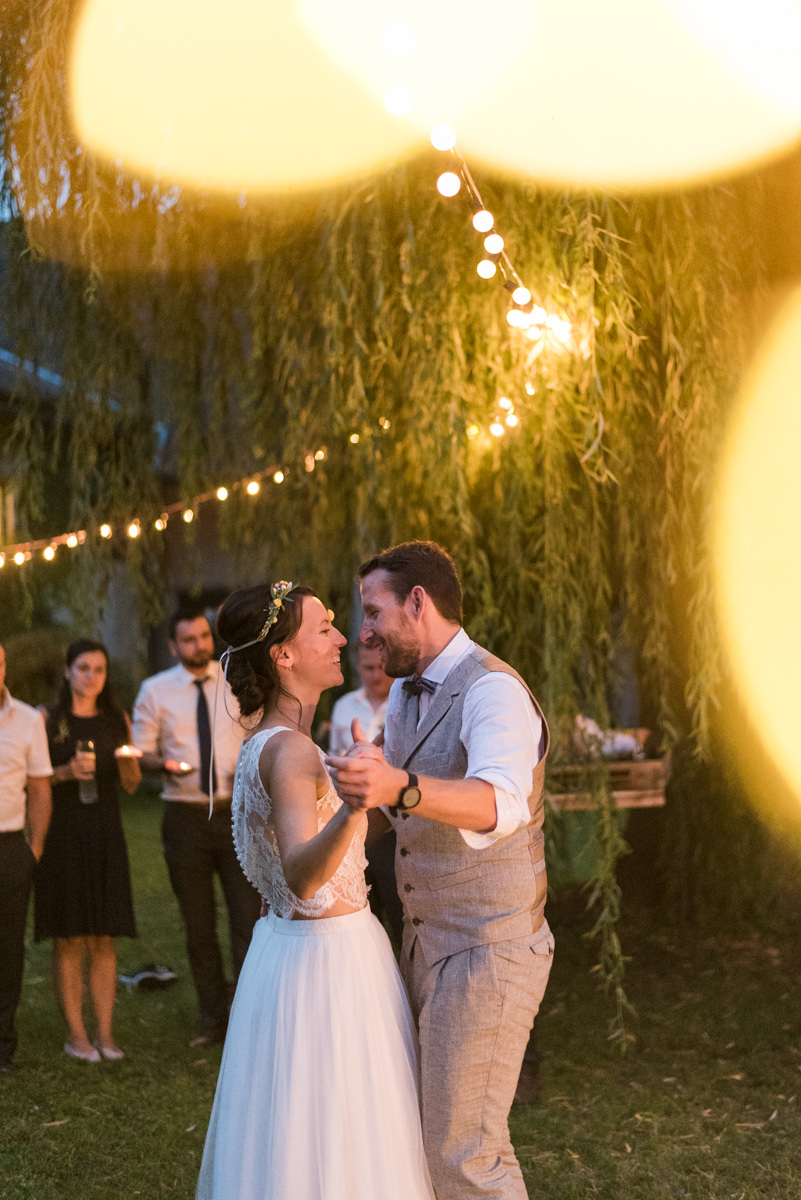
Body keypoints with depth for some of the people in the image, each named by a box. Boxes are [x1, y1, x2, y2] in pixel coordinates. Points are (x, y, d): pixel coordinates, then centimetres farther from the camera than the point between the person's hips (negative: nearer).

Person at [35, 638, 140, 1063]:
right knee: (69, 940, -1)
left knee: (104, 940, 3)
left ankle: (104, 1033, 9)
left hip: (105, 834, 3)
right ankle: (75, 1033, 7)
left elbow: (132, 784, 14)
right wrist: (67, 772, -17)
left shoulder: (118, 720, 12)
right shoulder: (47, 719, 1)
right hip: (62, 834, -3)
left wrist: (128, 763, -6)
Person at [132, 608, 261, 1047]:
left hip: (237, 811, 0)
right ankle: (214, 1018, 23)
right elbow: (140, 752, 5)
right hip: (185, 816, 0)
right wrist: (164, 764, -17)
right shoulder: (154, 690, 3)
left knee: (248, 916, -7)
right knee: (198, 925, 9)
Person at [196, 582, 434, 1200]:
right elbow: (302, 878, -35)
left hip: (302, 947, 10)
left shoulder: (269, 742, 8)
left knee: (292, 1143, 20)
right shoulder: (288, 750, -22)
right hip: (326, 960, -10)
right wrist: (356, 806, -52)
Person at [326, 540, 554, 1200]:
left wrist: (400, 788, -55)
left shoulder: (493, 690, -19)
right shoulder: (405, 694, 11)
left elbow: (499, 803, -40)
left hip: (488, 950, -9)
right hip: (426, 943, 9)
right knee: (450, 1133, 15)